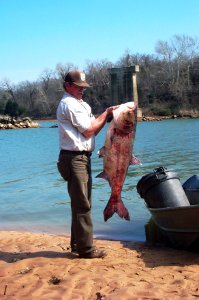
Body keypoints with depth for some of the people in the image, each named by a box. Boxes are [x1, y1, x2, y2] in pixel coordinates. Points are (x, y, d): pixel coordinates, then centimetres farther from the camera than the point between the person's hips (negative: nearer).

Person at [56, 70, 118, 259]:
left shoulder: (80, 104, 21)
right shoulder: (70, 104, -11)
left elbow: (93, 129, 14)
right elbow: (88, 130, -13)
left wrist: (107, 115, 2)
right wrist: (106, 114, -4)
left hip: (82, 158, 10)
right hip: (75, 158, -10)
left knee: (81, 204, 15)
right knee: (82, 205, -7)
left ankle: (78, 244, 24)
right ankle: (86, 248, -2)